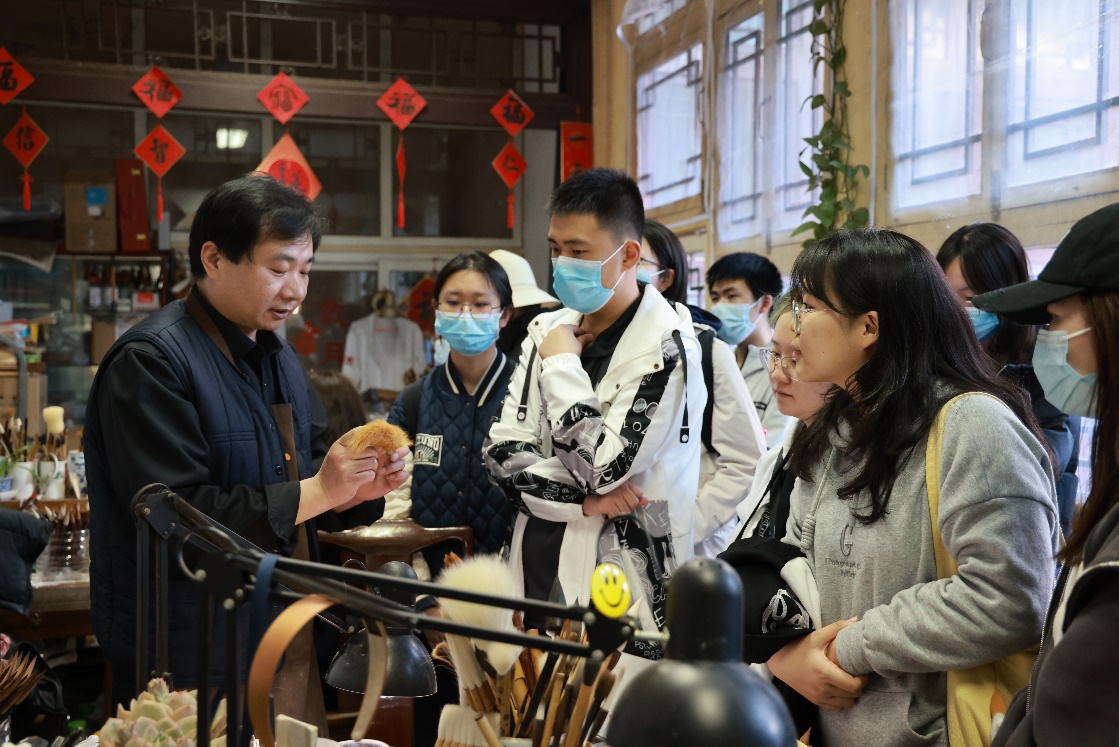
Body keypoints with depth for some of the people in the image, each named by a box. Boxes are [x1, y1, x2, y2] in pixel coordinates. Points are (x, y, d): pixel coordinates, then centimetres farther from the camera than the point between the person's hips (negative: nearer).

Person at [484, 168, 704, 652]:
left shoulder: (664, 347, -12)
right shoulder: (547, 331, 6)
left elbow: (602, 467, -20)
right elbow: (501, 451, 1)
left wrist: (563, 364, -11)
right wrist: (585, 499, -14)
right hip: (535, 574, 6)